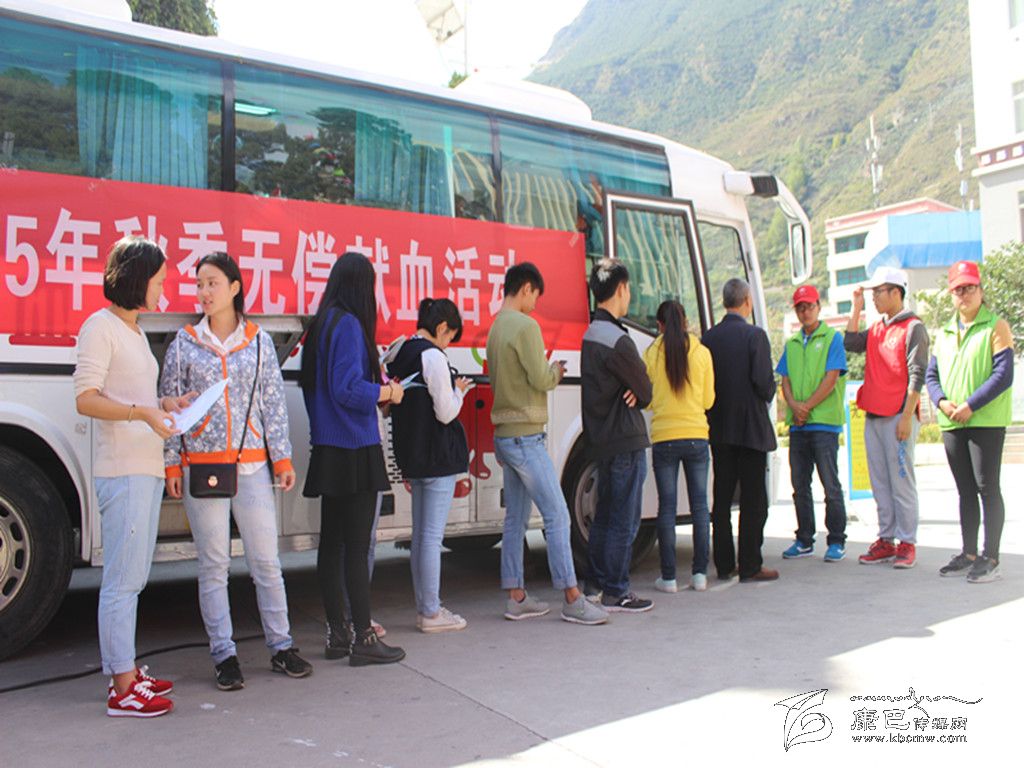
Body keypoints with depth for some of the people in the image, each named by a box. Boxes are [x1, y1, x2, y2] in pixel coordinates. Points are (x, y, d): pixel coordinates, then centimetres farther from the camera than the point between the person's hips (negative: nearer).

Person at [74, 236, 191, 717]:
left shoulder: (135, 331, 19)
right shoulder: (101, 327, -8)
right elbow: (86, 398, -15)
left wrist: (168, 404, 10)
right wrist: (142, 412, -25)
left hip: (147, 469, 9)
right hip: (121, 470, -9)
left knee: (132, 578, 14)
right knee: (122, 580, -5)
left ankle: (127, 672, 23)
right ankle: (123, 690, 1)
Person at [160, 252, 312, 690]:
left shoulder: (259, 341, 6)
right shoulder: (185, 343, 5)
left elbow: (274, 404, 7)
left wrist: (282, 458, 3)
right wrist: (171, 465, 1)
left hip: (252, 465, 0)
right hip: (202, 465, 0)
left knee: (266, 560, 4)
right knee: (214, 566, 4)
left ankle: (281, 646, 17)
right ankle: (224, 655, 14)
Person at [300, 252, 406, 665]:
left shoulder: (320, 325, 12)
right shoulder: (349, 324, -13)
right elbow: (348, 389, -20)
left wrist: (377, 386, 21)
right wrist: (389, 392, -5)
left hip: (327, 451, 9)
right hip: (354, 451, -9)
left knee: (332, 543, 12)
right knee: (356, 546, -4)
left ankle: (337, 634, 21)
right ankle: (363, 639, 3)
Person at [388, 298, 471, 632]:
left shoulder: (399, 354, 11)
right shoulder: (433, 357, -15)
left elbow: (394, 406, 16)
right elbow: (446, 413, -15)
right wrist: (459, 391, 2)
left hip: (412, 455, 9)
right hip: (438, 456, -9)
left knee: (420, 533, 13)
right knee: (432, 535, -3)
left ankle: (425, 607, 22)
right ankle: (431, 613, 4)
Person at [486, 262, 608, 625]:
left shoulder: (496, 328, 14)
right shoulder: (525, 326, -14)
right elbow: (541, 380, -16)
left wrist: (546, 369, 16)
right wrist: (556, 370, 3)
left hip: (504, 435, 10)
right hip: (526, 436, -10)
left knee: (515, 519, 12)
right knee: (557, 515, -5)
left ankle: (516, 598, 17)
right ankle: (572, 599, -1)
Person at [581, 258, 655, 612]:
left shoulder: (590, 335, 12)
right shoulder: (617, 340, -19)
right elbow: (646, 390, -11)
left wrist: (633, 392, -4)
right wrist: (638, 395, 9)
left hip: (601, 439, 10)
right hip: (626, 440, -10)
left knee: (604, 515, 16)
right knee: (624, 521, -1)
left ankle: (598, 582, 24)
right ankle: (616, 593, 5)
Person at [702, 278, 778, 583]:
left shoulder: (709, 338, 4)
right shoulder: (755, 335, -10)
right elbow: (764, 381, -15)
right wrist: (768, 396, 6)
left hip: (719, 430, 5)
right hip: (751, 428, -5)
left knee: (721, 498, 9)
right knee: (753, 500, 2)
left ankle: (724, 564, 14)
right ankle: (750, 566, 3)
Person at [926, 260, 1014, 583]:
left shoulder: (996, 327, -3)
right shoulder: (944, 333, 16)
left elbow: (1003, 375, -11)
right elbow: (931, 374, 14)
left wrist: (970, 406, -16)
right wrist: (942, 401, -5)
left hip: (986, 421, -6)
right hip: (951, 423, 6)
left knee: (987, 488, -4)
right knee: (965, 491, 11)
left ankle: (990, 558, 2)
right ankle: (969, 554, 18)